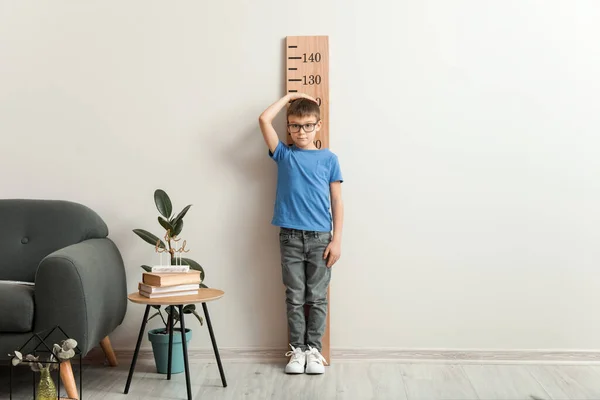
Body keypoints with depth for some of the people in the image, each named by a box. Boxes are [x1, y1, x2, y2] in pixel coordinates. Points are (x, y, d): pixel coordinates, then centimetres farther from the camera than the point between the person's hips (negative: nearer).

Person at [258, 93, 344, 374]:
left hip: (320, 238, 0)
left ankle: (314, 349, 17)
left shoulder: (329, 158, 5)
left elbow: (336, 201, 3)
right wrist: (290, 96, 6)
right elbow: (264, 119, -4)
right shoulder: (284, 154, 6)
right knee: (295, 298, 7)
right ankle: (297, 349, 17)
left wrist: (336, 239, -3)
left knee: (317, 298, 6)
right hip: (290, 237, 0)